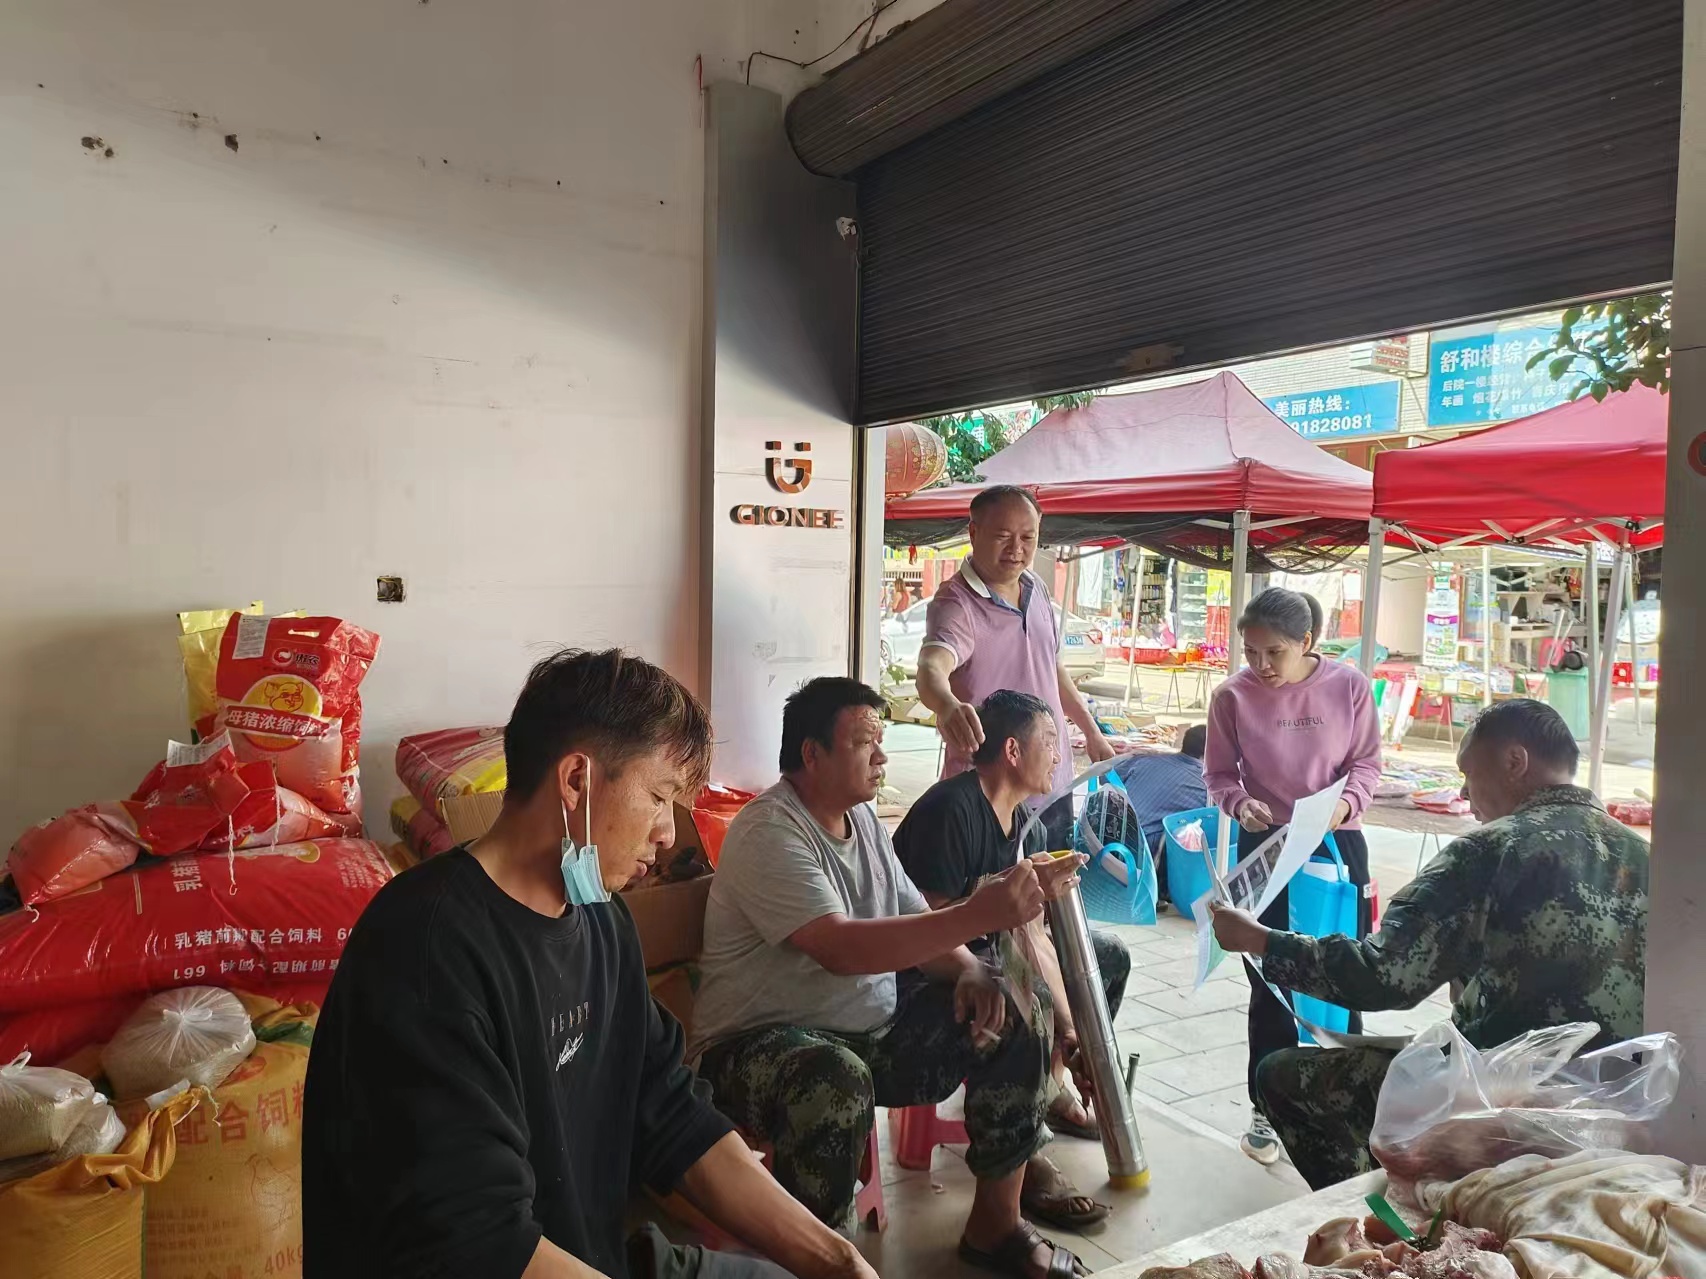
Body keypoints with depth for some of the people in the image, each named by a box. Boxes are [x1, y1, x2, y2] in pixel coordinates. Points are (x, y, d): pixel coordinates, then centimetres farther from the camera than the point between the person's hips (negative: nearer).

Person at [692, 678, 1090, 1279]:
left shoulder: (864, 819, 8)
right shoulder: (769, 833, -20)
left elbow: (914, 925, 13)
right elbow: (842, 948, -32)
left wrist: (967, 969, -9)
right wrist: (977, 916, -37)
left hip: (872, 1032, 8)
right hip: (763, 1042, -8)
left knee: (1017, 1020, -2)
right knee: (837, 1083, -40)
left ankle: (995, 1223, 11)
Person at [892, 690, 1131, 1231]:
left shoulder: (1027, 827, 4)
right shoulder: (951, 810, -24)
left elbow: (1033, 935, -1)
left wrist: (1070, 1030, -8)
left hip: (988, 948, 10)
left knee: (1111, 954, 13)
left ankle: (1051, 1087, 24)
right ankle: (1021, 1161, -18)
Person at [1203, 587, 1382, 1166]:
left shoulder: (1349, 686, -9)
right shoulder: (1233, 696, -10)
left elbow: (1366, 761, 1)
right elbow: (1219, 774, -1)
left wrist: (1348, 801, -19)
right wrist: (1240, 804, -21)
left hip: (1337, 846, 1)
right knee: (1270, 981, 8)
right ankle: (1267, 1108, 24)